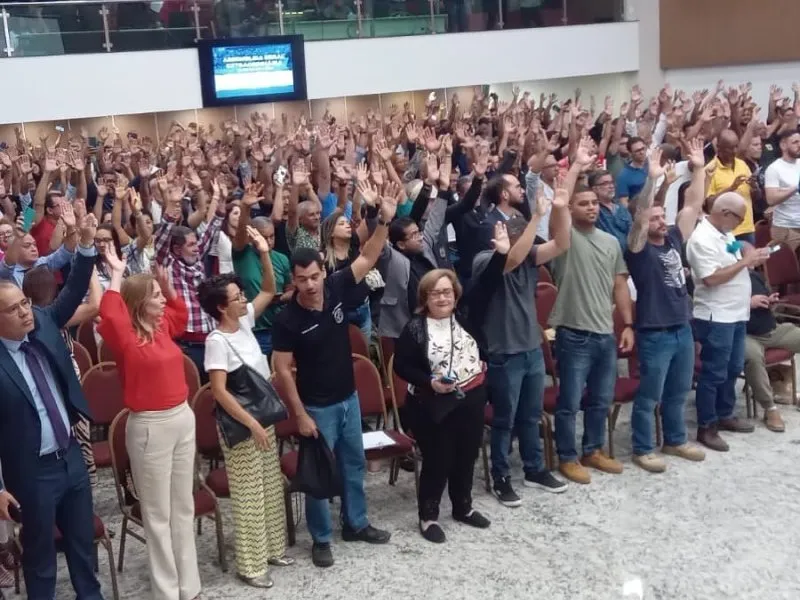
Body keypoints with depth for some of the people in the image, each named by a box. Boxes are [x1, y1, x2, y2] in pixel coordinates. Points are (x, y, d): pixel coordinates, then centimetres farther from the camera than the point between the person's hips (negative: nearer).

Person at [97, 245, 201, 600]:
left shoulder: (161, 327, 7)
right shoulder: (125, 338, -13)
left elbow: (180, 314, 29)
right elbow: (109, 316, -35)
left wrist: (167, 281, 15)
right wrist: (116, 276, -23)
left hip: (183, 418, 8)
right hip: (150, 427, -8)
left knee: (183, 507, 15)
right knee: (158, 514, 3)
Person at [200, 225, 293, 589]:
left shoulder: (244, 322, 1)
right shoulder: (218, 341, -20)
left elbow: (269, 291, 11)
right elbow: (219, 392, -23)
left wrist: (264, 254, -6)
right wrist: (252, 424, -22)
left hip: (263, 417, 8)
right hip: (241, 425, -8)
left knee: (272, 489, 18)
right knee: (248, 496, 2)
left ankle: (272, 549, 34)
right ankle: (250, 565, 14)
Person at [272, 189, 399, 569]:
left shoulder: (336, 289, -8)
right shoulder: (288, 320, -19)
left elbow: (367, 258, -6)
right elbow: (283, 369, -16)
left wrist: (384, 221, -20)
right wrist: (300, 415, -16)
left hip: (349, 398, 6)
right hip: (317, 407, -5)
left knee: (353, 464, 19)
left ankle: (356, 524, 37)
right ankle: (321, 538, 23)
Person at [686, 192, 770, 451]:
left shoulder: (724, 233, 11)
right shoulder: (702, 239, -20)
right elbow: (712, 278, -26)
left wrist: (752, 254, 0)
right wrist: (745, 262, -19)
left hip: (736, 314, 10)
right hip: (716, 318, -10)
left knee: (732, 369, 19)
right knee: (714, 373, -2)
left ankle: (725, 415, 33)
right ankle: (706, 427, 7)